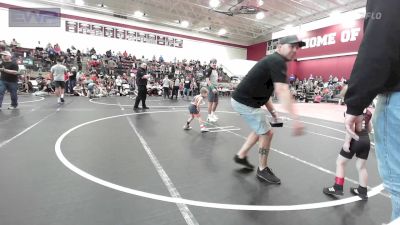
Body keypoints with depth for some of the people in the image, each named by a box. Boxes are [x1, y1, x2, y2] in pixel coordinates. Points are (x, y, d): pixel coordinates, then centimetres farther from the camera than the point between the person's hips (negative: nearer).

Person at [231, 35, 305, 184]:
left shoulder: (272, 62, 18)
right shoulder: (277, 61, -15)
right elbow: (282, 91, -30)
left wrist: (273, 112, 15)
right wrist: (295, 118, -36)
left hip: (244, 100, 10)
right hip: (245, 102, -10)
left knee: (261, 130, 24)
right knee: (267, 133, 3)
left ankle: (241, 156, 36)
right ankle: (263, 170, 21)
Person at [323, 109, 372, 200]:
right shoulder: (367, 112, 11)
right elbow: (369, 129, 18)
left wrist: (347, 142, -22)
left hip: (355, 140, -7)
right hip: (366, 141, 7)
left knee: (340, 162, 6)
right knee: (361, 166, 17)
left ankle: (337, 188, 9)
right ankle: (362, 191, 27)